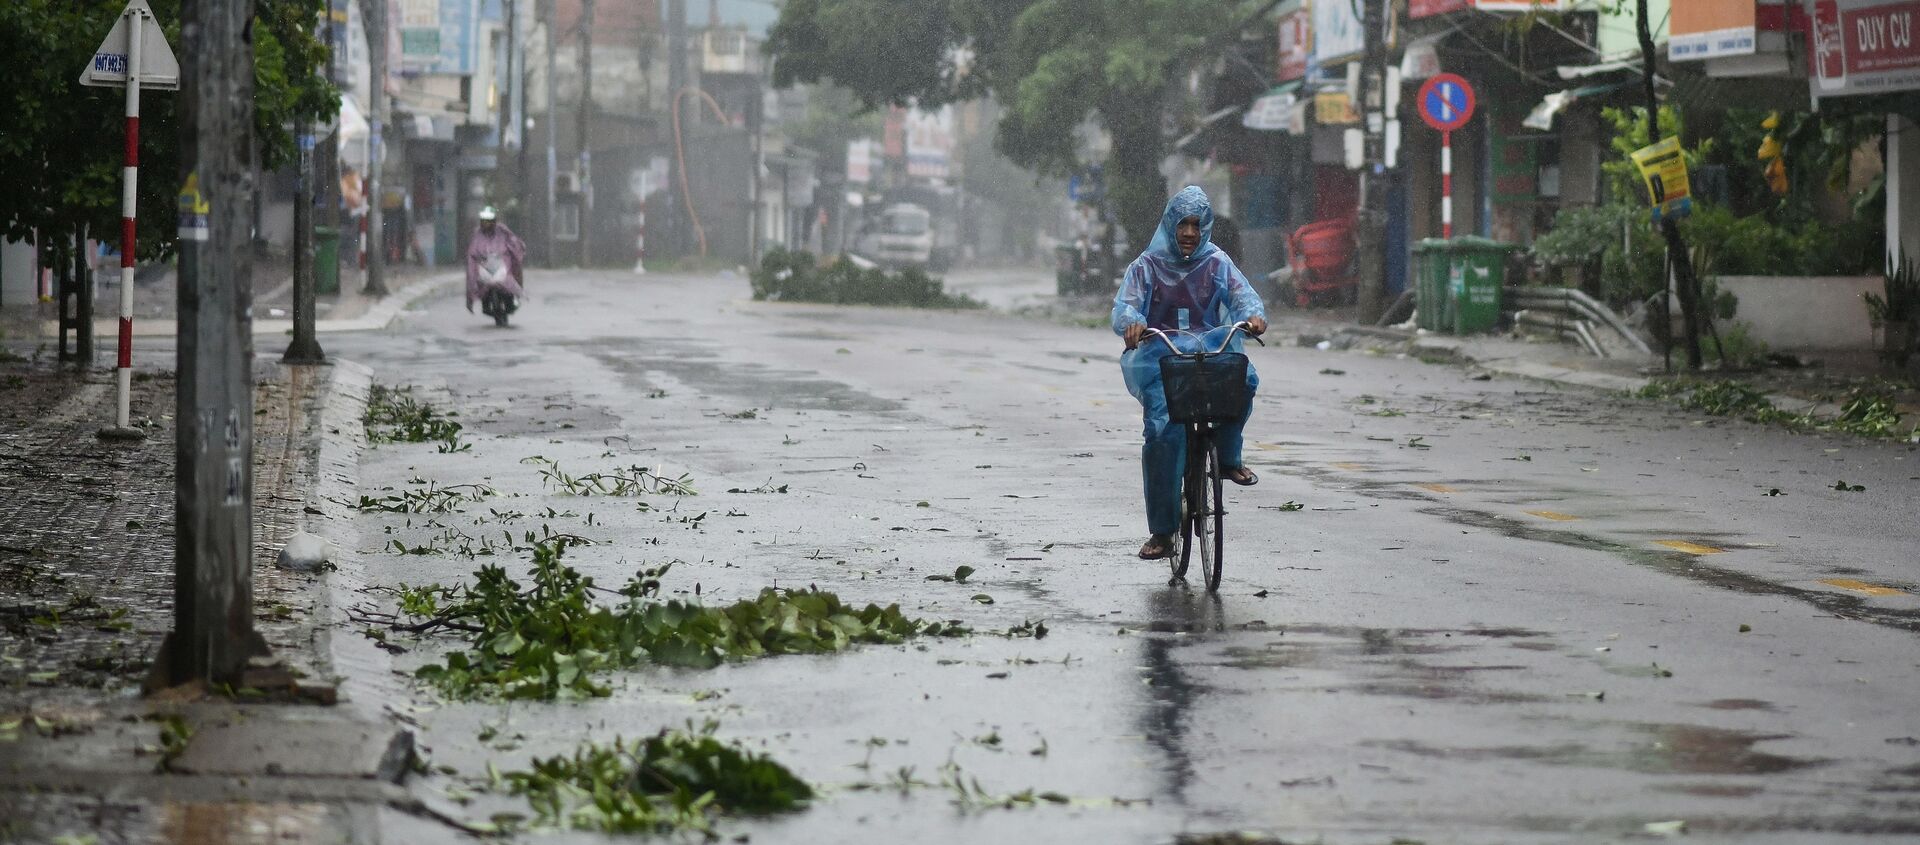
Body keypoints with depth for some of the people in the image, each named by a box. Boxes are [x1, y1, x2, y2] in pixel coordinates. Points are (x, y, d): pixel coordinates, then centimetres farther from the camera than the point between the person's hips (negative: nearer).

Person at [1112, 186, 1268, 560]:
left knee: (1243, 379, -34)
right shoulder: (1147, 265, 8)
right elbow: (1124, 307, -3)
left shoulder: (1216, 263, 12)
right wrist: (1132, 322, -28)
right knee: (1163, 433, -22)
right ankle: (1161, 532, -14)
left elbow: (1242, 293, -1)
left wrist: (1253, 314, -26)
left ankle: (1228, 457, -8)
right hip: (1160, 355, -1)